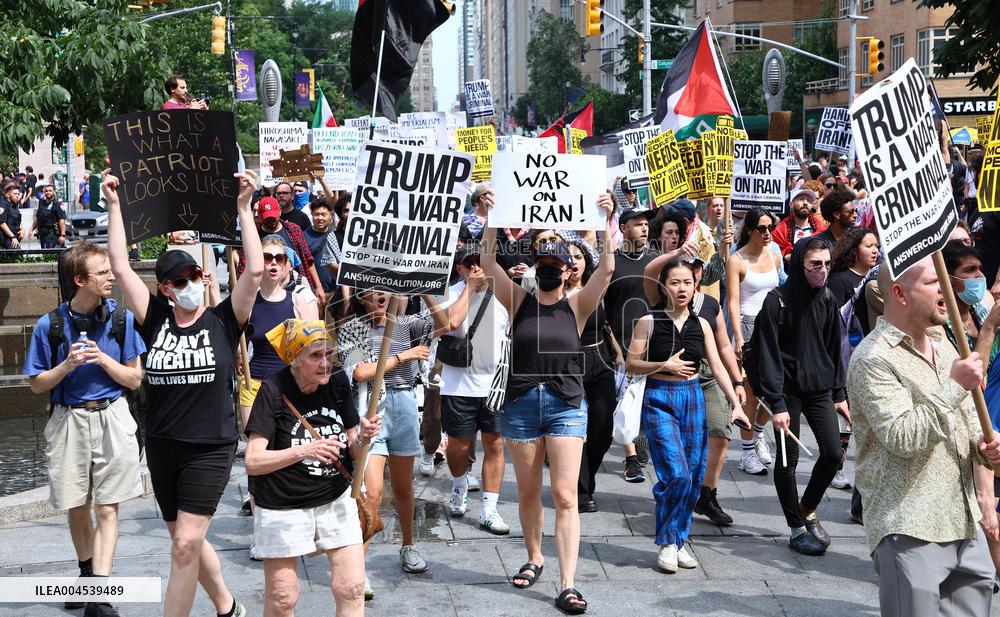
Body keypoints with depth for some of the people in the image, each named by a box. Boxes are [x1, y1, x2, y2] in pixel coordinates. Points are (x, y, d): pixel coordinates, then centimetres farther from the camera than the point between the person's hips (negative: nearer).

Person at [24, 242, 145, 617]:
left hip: (112, 419, -1)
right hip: (69, 421, 1)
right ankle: (88, 574, 34)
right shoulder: (51, 325, -5)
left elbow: (134, 379, 0)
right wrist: (68, 365, -16)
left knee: (107, 509, -5)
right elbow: (37, 385, 1)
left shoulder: (121, 319, -3)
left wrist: (103, 359, -16)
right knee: (76, 509, 12)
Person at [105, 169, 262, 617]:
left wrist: (244, 207, -13)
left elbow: (255, 269, -13)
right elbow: (121, 268, 0)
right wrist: (114, 205, -1)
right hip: (162, 446, 4)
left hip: (211, 449, -4)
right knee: (186, 541, 15)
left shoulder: (223, 320, -3)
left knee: (186, 544, -10)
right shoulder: (157, 319, 3)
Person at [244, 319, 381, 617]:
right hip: (283, 506, -4)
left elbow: (351, 450, 4)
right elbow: (253, 462, -19)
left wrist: (362, 437, -19)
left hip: (336, 499, 4)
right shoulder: (274, 389, -15)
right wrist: (304, 451, -32)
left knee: (352, 589, -1)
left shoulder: (338, 382, -3)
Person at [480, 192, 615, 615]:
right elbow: (489, 265, -6)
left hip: (566, 406, -2)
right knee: (528, 492, 13)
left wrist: (607, 222, -17)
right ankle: (534, 559, 35)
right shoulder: (519, 301, 4)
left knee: (565, 496, -6)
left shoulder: (576, 306, 1)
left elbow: (606, 270, -11)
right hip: (521, 404, 2)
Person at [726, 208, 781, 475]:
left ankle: (758, 434, 30)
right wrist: (738, 338, -19)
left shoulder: (774, 256, 11)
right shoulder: (736, 261, -7)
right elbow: (733, 302, -11)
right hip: (749, 324, -5)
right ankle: (748, 452, 7)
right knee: (752, 392, -3)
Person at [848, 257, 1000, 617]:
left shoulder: (943, 348, 15)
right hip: (909, 532, -8)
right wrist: (954, 385, -19)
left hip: (965, 526, 8)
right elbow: (902, 438, -21)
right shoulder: (872, 359, -12)